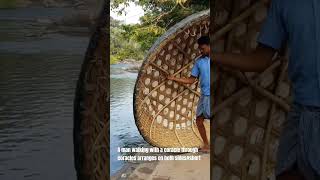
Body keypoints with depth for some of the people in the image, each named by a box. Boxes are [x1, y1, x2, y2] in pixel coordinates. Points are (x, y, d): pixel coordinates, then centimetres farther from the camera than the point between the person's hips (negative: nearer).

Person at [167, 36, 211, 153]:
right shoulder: (199, 61, 7)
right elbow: (191, 80, 8)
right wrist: (174, 78, 1)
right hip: (204, 95, 5)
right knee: (199, 120, 10)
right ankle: (206, 145, 25)